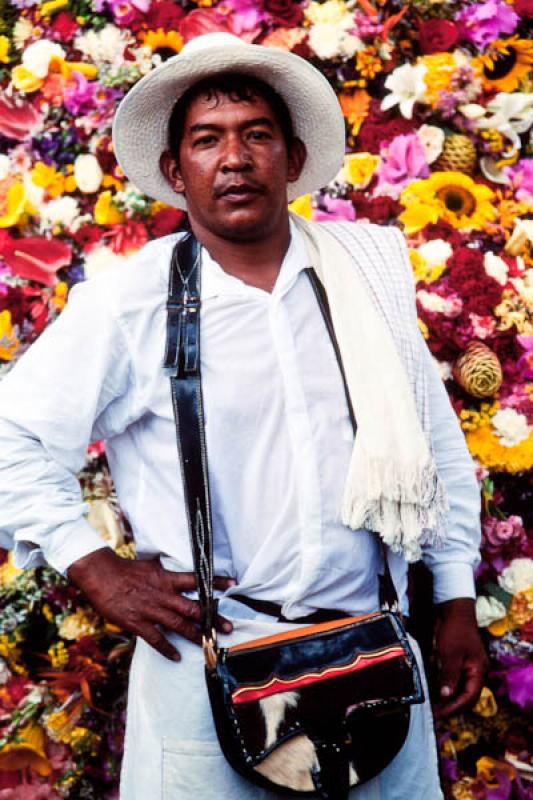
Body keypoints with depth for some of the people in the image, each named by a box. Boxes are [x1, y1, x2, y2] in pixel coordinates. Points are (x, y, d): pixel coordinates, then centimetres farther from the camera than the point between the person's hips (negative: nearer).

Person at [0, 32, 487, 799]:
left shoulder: (370, 263, 3)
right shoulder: (126, 303, -7)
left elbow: (435, 435, 10)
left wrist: (457, 602, 10)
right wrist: (100, 572, -7)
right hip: (213, 666, -3)